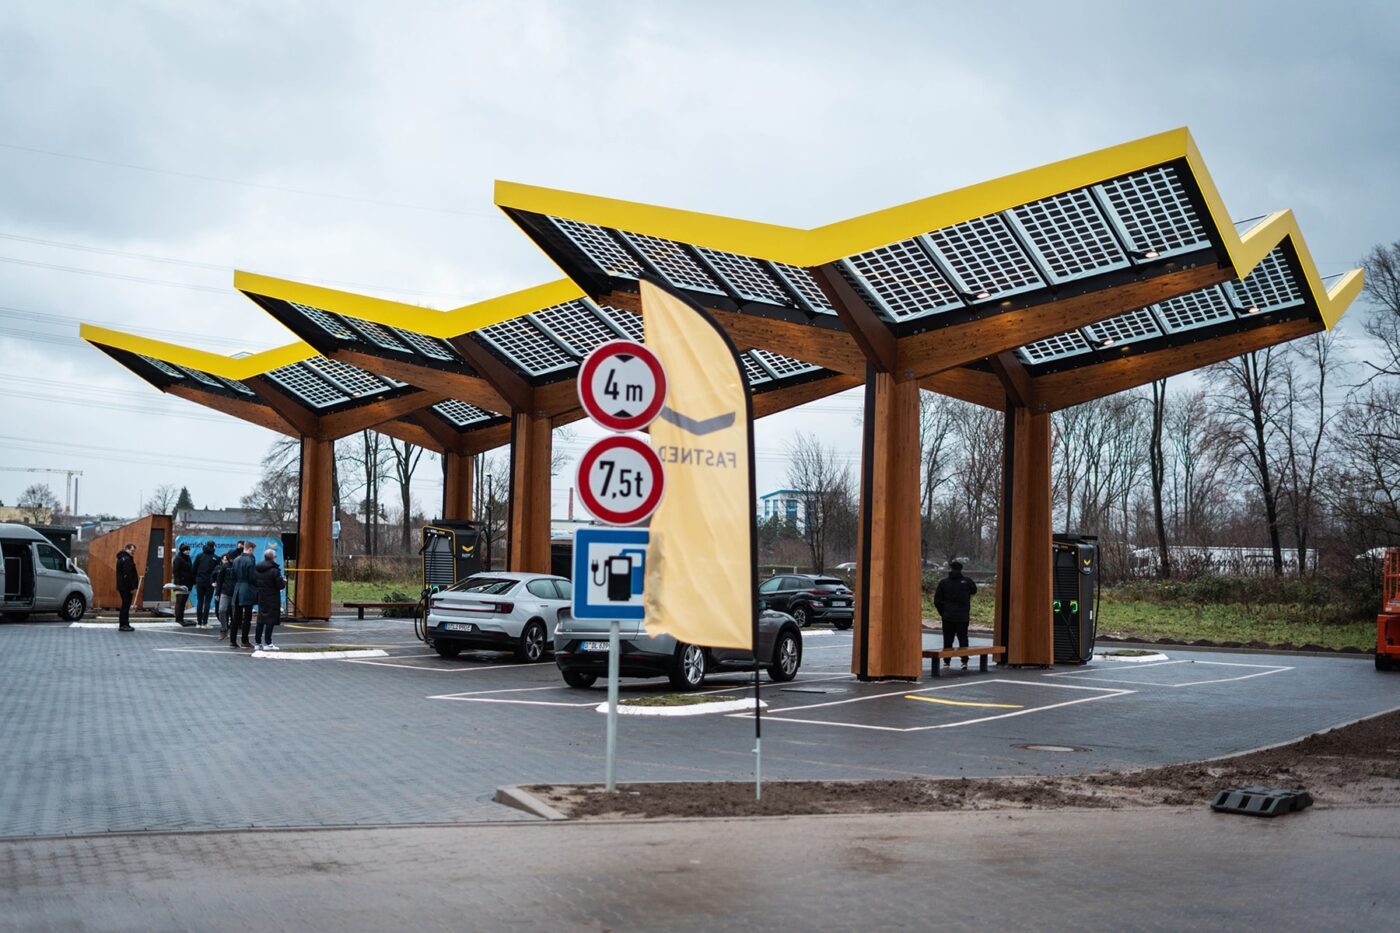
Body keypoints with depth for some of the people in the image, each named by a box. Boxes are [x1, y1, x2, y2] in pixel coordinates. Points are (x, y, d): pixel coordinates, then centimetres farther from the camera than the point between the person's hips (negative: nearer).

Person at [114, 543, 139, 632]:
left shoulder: (122, 558, 19)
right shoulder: (127, 559, -15)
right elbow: (128, 575, -21)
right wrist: (132, 587, -20)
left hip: (122, 587, 11)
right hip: (127, 587, -11)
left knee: (125, 605, 14)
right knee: (126, 605, -8)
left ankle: (125, 624, 19)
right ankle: (123, 625, -7)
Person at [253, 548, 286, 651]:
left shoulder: (257, 569, 4)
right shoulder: (274, 570, -17)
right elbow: (280, 585, -16)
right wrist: (284, 581, 6)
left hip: (261, 599, 6)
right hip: (272, 599, -6)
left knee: (260, 621, 13)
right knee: (270, 621, -2)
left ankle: (257, 643, 15)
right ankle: (267, 643, -2)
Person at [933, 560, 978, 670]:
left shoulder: (943, 582, -2)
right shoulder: (967, 581, -2)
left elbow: (937, 601, 0)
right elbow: (974, 591, 18)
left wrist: (942, 612, 11)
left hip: (948, 616, 0)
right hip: (963, 616, 0)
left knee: (948, 639, 8)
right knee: (963, 639, 6)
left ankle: (947, 661, 9)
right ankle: (964, 661, 0)